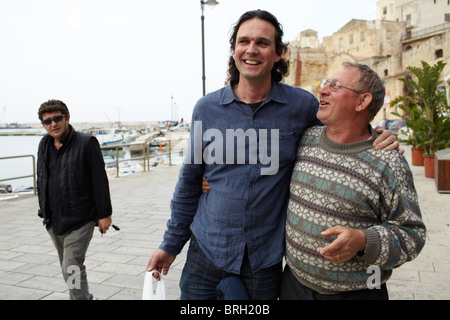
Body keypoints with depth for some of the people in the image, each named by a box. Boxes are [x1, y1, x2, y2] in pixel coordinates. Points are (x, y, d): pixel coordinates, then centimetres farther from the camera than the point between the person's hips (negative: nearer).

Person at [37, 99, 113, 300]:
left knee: (72, 267, -12)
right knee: (67, 268, 17)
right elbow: (41, 180, 18)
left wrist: (104, 214, -11)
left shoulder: (86, 143, -10)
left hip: (80, 220, -6)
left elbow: (99, 180, -10)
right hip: (53, 221, 7)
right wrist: (44, 211, 15)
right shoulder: (44, 146, 9)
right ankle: (83, 296, 35)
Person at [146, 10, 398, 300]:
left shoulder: (303, 105, -7)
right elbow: (190, 181, 4)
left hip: (266, 257, -1)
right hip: (206, 250, 1)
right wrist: (171, 244, 8)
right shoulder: (206, 109, -4)